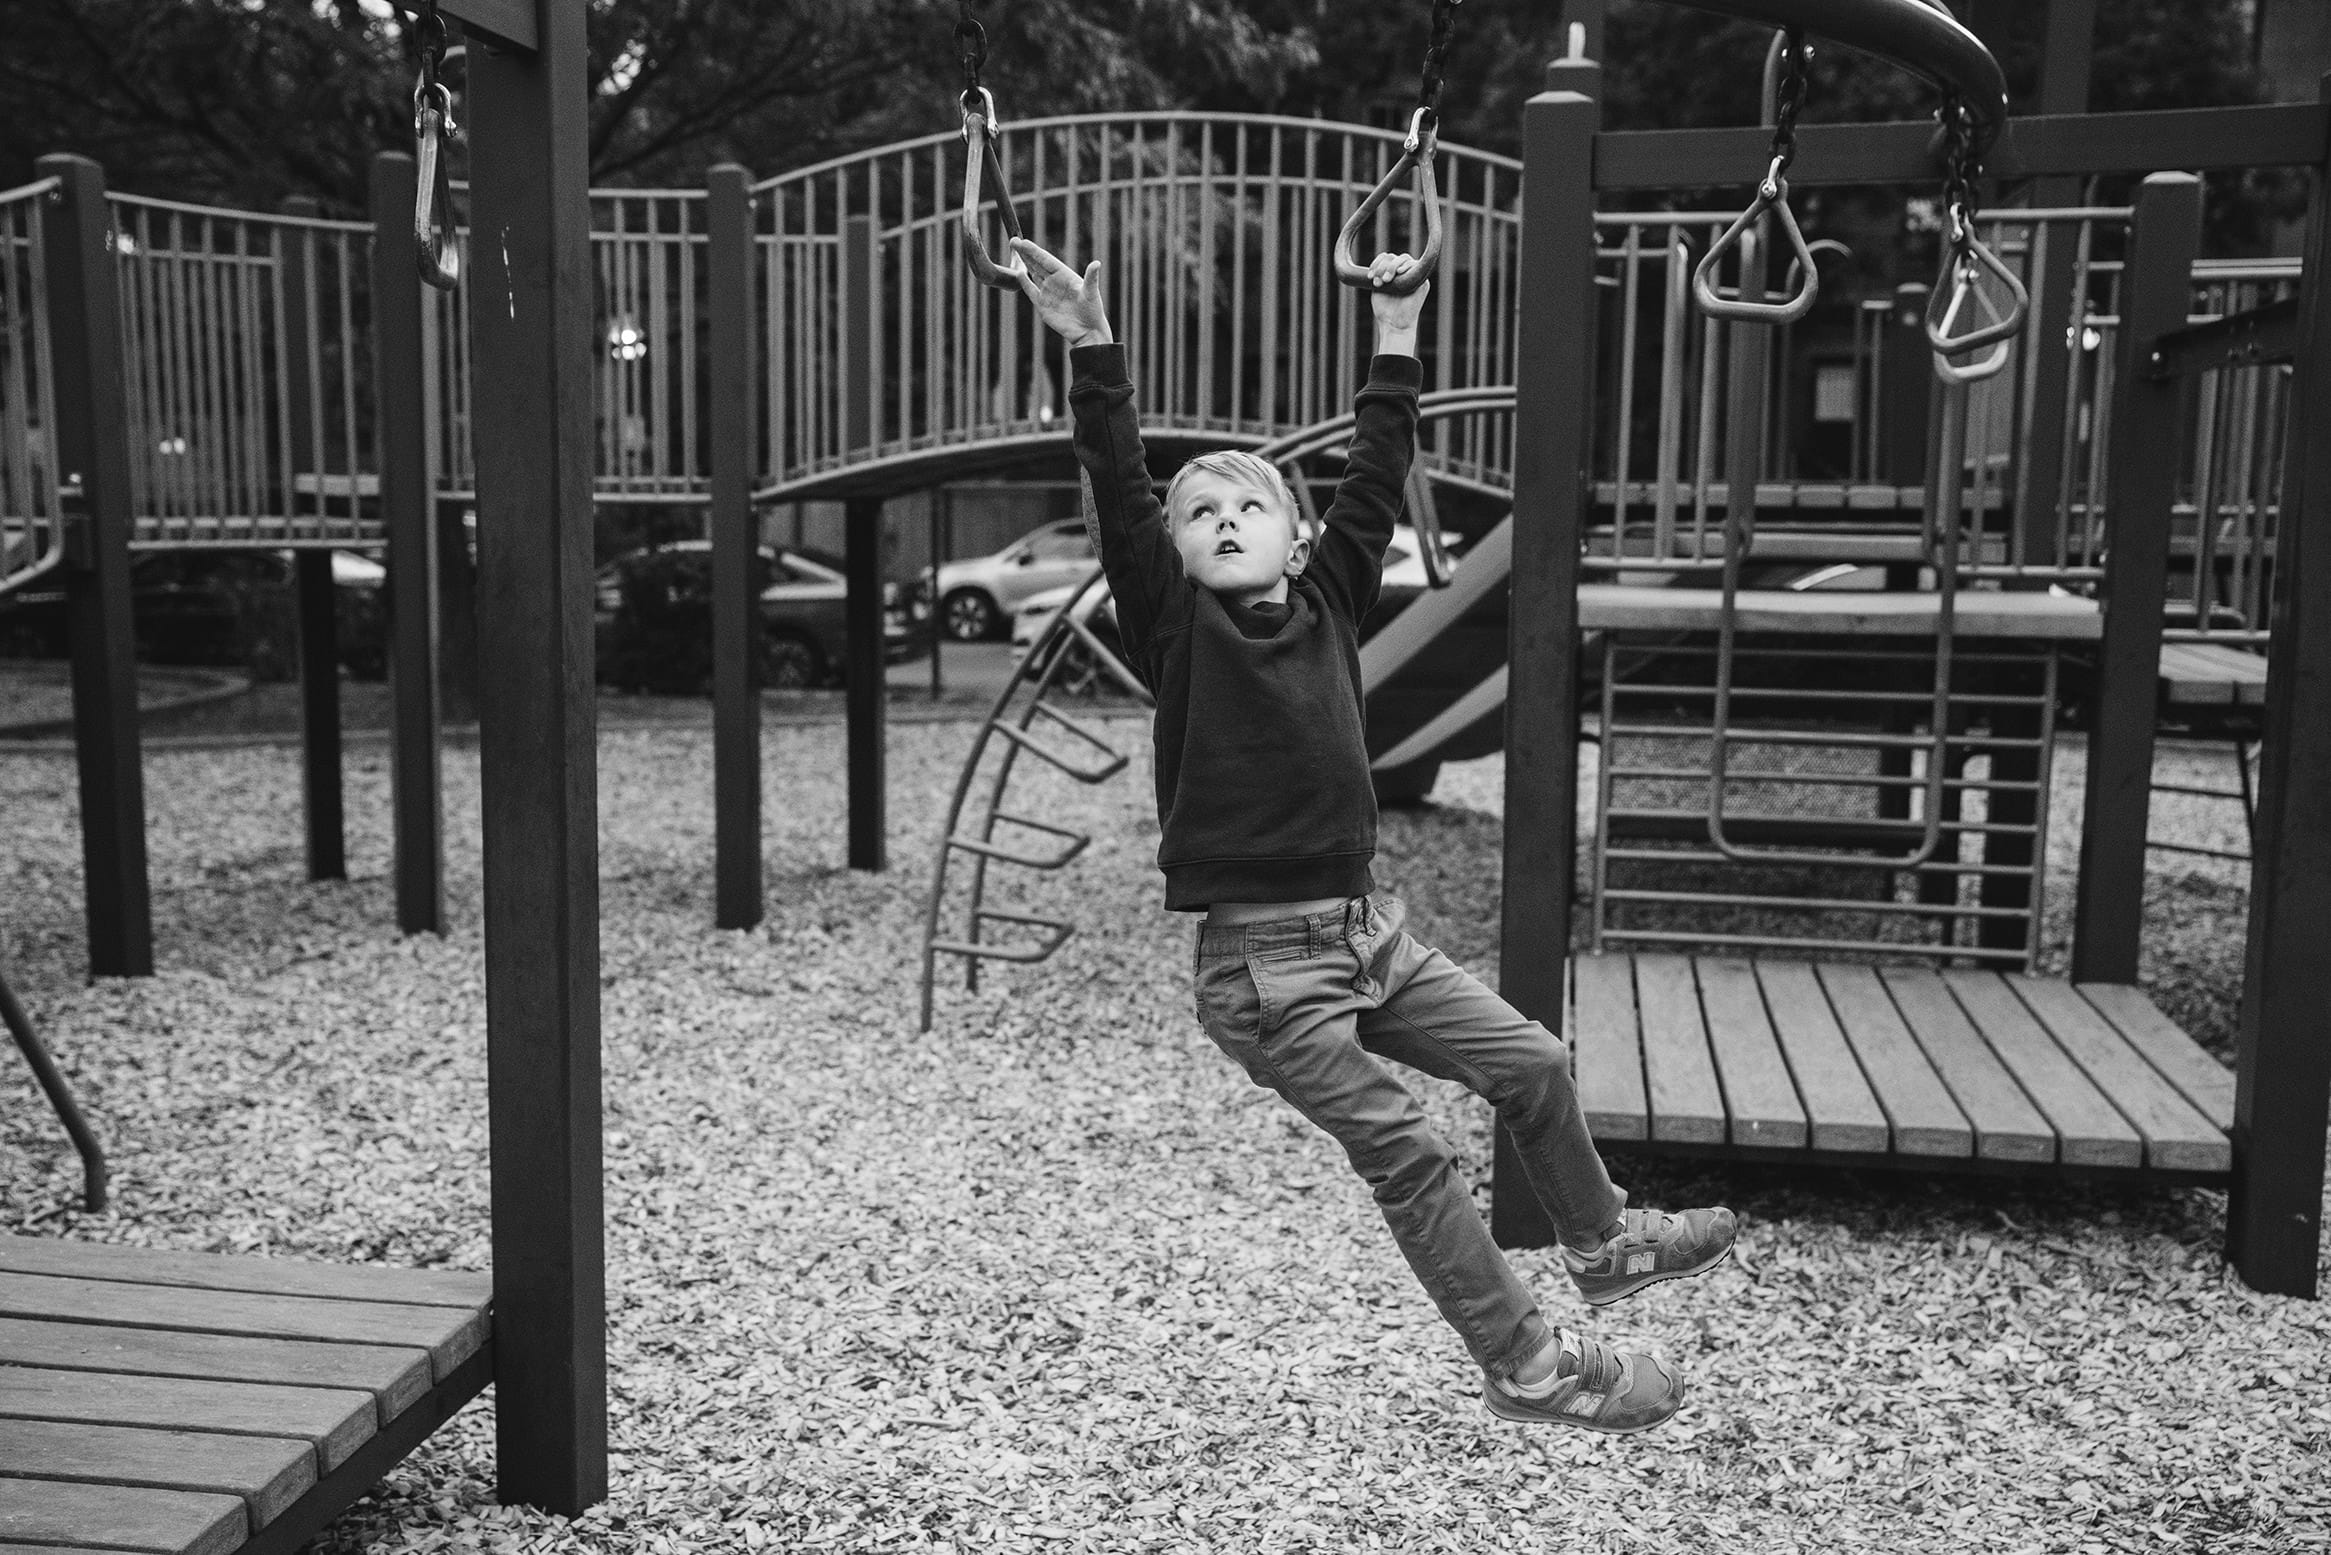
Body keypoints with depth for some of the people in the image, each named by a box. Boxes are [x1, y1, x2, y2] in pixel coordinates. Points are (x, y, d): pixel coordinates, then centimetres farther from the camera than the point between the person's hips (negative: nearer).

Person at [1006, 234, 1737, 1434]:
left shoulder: (1327, 602, 4)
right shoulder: (1174, 626, -7)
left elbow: (1375, 482, 8)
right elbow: (1119, 496, -17)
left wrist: (1394, 340, 10)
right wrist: (1091, 350, -25)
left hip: (1366, 927, 6)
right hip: (1262, 958, -6)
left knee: (1533, 1064, 15)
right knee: (1409, 1157, -2)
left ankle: (1601, 1244, 41)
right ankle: (1525, 1364, 15)